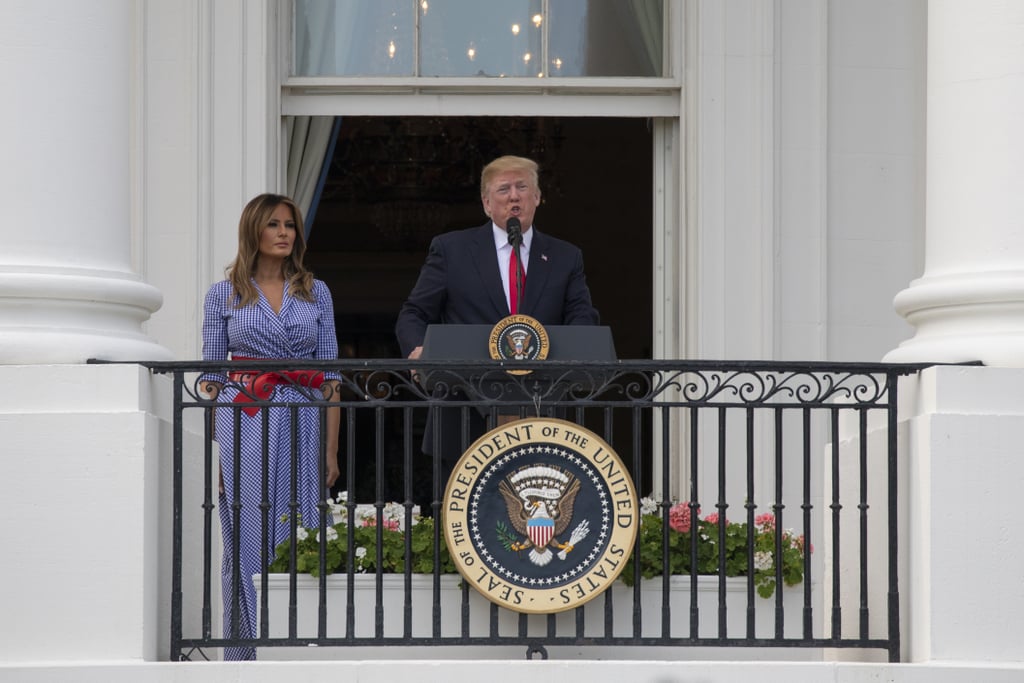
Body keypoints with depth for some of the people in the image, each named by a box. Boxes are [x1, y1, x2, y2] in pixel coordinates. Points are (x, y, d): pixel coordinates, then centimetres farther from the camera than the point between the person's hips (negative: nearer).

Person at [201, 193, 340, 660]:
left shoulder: (316, 292, 10)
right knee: (247, 543, -2)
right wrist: (215, 443, -3)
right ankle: (246, 655, 3)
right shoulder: (224, 294, 6)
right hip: (245, 426, -2)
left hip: (302, 427, 2)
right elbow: (211, 373, 5)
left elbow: (329, 373, 9)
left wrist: (331, 448, 3)